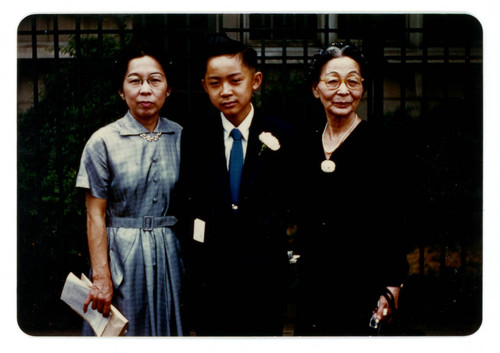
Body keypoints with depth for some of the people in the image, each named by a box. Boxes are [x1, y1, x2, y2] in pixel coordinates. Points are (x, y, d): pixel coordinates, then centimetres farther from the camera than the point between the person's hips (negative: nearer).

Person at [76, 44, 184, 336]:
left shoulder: (181, 138, 2)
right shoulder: (104, 142, -6)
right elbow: (96, 216, -6)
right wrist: (101, 277, -9)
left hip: (170, 254, 3)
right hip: (121, 255, -3)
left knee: (168, 328, 11)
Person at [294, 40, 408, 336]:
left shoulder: (378, 143, -7)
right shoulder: (307, 143, 8)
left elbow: (391, 222, -9)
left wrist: (392, 288, -13)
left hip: (361, 280, -5)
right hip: (312, 281, 5)